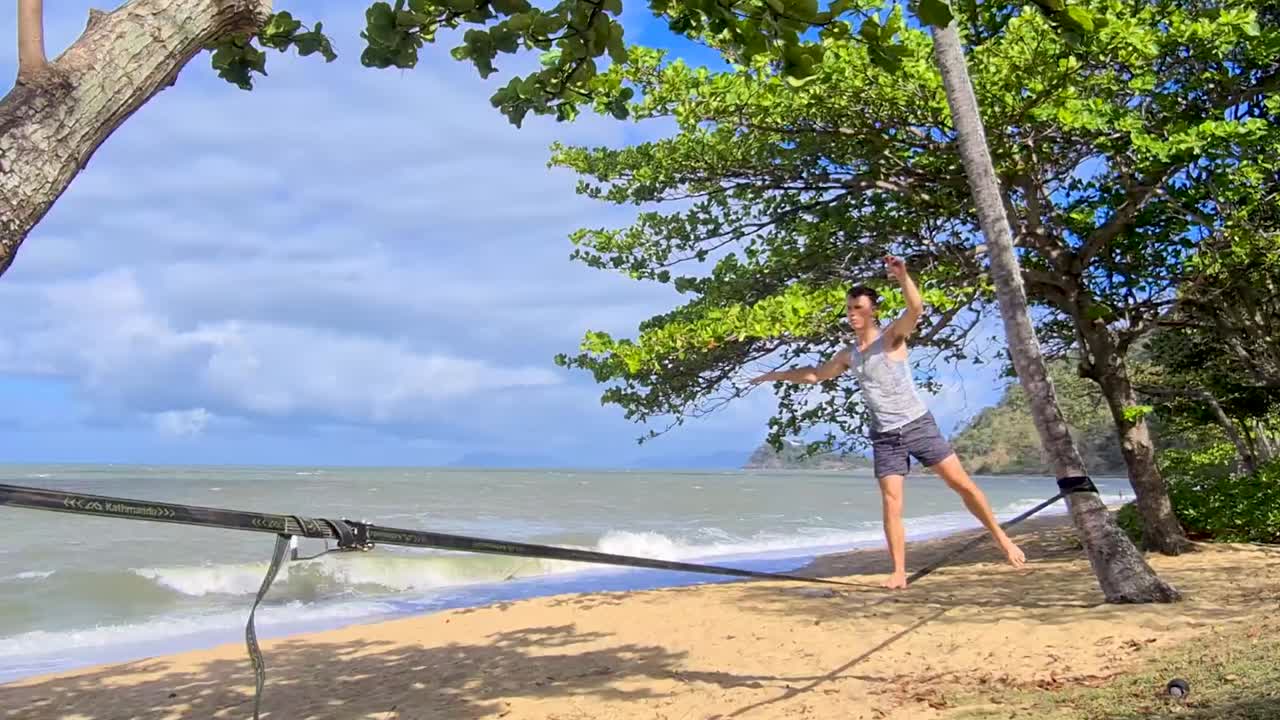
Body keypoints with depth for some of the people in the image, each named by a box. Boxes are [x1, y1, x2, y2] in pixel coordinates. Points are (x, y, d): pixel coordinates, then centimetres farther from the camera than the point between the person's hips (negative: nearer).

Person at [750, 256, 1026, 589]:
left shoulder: (892, 336, -5)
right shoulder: (848, 354, 10)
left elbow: (916, 308, -25)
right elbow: (816, 374, 26)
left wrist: (903, 277, -42)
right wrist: (778, 375, 27)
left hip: (918, 425, -4)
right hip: (885, 437, 4)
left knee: (963, 484, -1)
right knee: (891, 503, -5)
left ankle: (1001, 538, 15)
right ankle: (899, 573, -2)